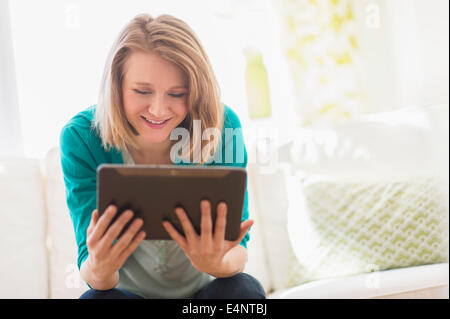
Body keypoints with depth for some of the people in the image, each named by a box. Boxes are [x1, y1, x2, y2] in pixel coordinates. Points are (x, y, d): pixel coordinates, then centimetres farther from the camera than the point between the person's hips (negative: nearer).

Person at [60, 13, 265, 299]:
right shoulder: (82, 138, -17)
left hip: (205, 288, 2)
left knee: (245, 288, -28)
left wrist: (216, 262, -43)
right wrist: (99, 270, -45)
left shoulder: (223, 127, -17)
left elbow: (237, 250, -18)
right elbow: (90, 261, -19)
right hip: (130, 292, -2)